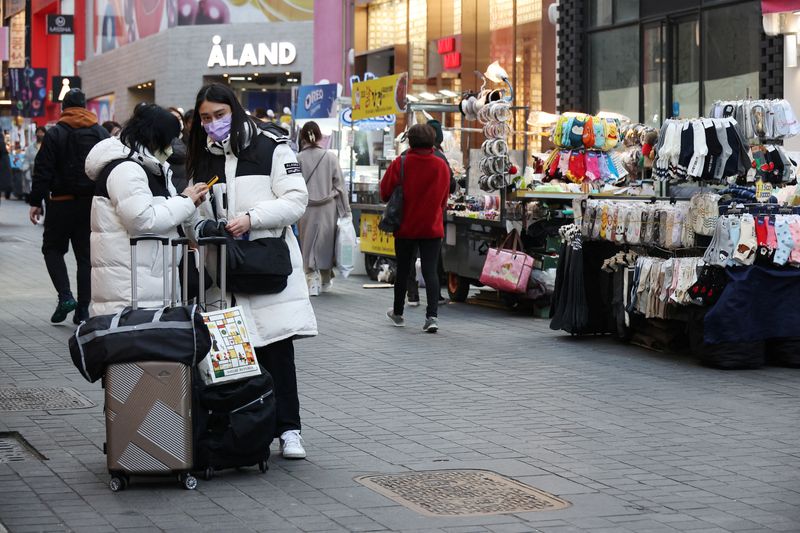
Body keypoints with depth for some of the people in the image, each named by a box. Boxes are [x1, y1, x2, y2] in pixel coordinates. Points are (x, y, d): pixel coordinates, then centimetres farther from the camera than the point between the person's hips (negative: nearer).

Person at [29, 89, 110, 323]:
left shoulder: (55, 134, -6)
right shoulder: (102, 133, 7)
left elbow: (43, 171, -9)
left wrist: (35, 202, -4)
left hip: (62, 202, -3)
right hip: (92, 204, 3)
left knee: (53, 248, 11)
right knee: (86, 254, 9)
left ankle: (65, 296, -7)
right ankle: (83, 308, 8)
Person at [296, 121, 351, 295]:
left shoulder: (298, 159, -7)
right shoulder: (330, 157, -4)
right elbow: (339, 185, 0)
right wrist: (345, 210, 6)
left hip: (306, 209, -1)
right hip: (327, 209, 1)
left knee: (309, 246, 6)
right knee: (326, 243, 15)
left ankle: (312, 282, -6)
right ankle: (326, 281, 29)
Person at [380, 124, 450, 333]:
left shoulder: (400, 163, -10)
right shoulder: (442, 165, -1)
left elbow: (385, 192, -3)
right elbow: (444, 198, 9)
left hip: (405, 227, -1)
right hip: (432, 228, 1)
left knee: (403, 270, 12)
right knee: (430, 271, -2)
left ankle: (398, 313, 26)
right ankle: (432, 316, -15)